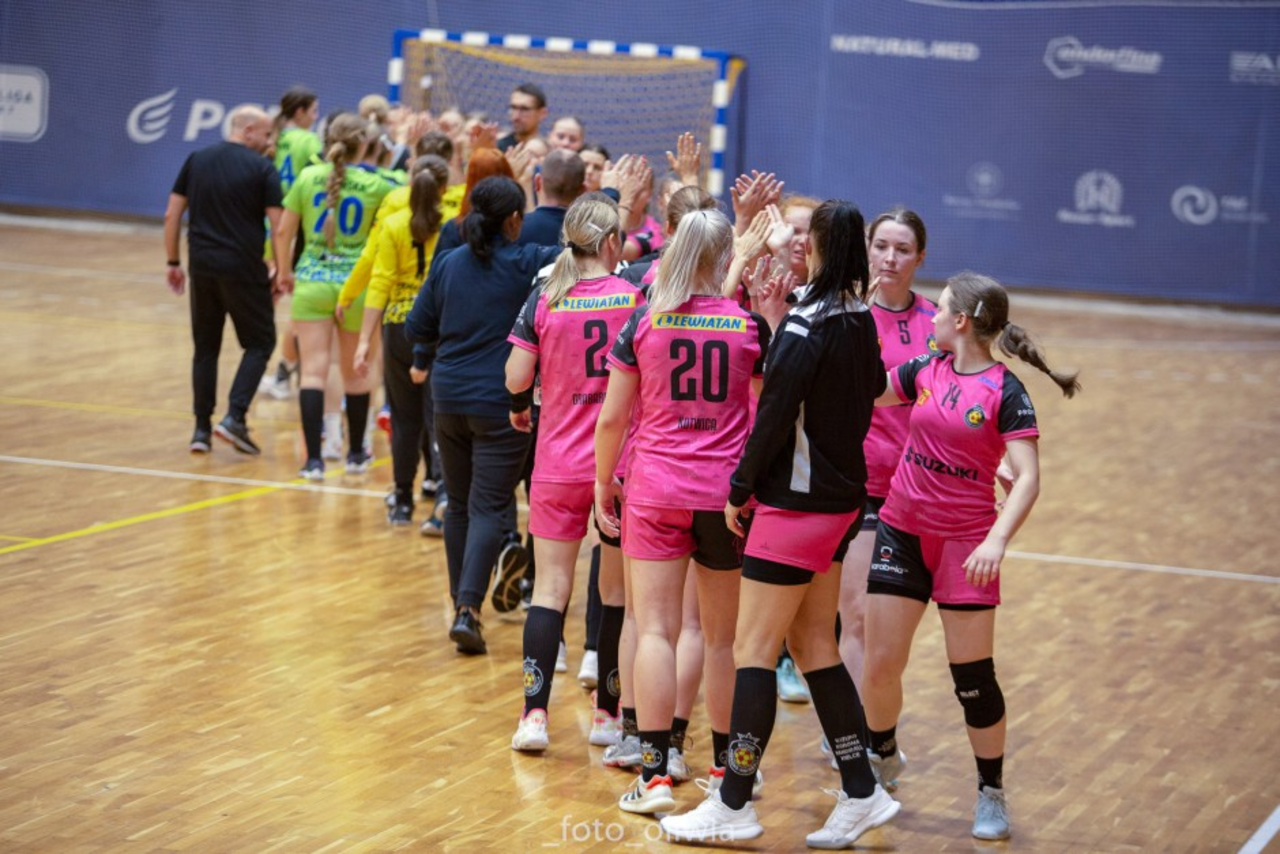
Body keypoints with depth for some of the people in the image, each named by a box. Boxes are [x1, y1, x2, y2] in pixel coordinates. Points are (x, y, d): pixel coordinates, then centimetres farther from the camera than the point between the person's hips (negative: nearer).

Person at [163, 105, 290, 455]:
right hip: (244, 269, -4)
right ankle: (235, 417, -7)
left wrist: (174, 262, 14)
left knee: (206, 347, 14)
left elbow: (172, 215, 7)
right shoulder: (262, 168, -5)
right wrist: (283, 272, 0)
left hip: (202, 267, 4)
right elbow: (278, 226, -8)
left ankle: (202, 428, 11)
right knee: (260, 343, 9)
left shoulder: (197, 161, 8)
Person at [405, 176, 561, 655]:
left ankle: (462, 605, 24)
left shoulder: (447, 264, 3)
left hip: (449, 399, 4)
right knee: (488, 508, -4)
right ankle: (468, 609, -18)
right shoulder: (526, 264, -8)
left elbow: (417, 328, 7)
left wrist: (425, 359, 27)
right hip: (502, 402, -4)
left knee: (459, 504, 16)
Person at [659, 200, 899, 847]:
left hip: (796, 501, -9)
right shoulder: (860, 319, 6)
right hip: (842, 498, 9)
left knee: (753, 649, -2)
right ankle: (861, 794, 17)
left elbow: (776, 412, -19)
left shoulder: (807, 323, -18)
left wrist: (741, 487, -8)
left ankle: (733, 806, 3)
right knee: (813, 645, 16)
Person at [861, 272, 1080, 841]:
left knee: (973, 677, 0)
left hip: (966, 543, -4)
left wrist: (997, 540, -29)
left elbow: (1027, 478, -16)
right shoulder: (925, 371, 3)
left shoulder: (1006, 393, -11)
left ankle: (991, 794, 16)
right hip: (902, 533, 4)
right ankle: (881, 758, 30)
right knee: (880, 666, 4)